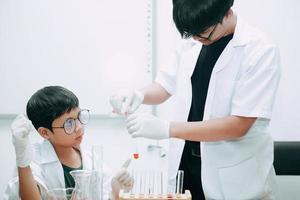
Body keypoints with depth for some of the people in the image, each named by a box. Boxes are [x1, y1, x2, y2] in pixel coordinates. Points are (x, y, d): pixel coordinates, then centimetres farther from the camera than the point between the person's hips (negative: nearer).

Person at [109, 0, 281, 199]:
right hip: (189, 163, 5)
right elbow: (165, 86, 11)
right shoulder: (191, 43, 0)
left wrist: (167, 128, -27)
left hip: (237, 178, -5)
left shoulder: (261, 50, -18)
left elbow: (239, 125, -22)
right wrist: (139, 95, -12)